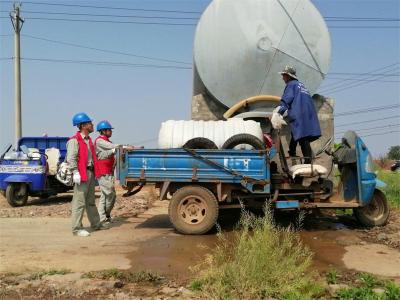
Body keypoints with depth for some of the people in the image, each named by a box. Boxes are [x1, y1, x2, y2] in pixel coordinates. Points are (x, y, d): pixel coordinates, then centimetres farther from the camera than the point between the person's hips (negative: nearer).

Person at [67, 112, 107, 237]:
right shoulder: (74, 140, -11)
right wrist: (75, 173, -26)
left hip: (91, 172, 9)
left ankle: (96, 224, 28)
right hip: (81, 174, -9)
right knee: (79, 202, -5)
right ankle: (77, 229, 0)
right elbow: (71, 158, -20)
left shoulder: (88, 140, 17)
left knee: (91, 202, 18)